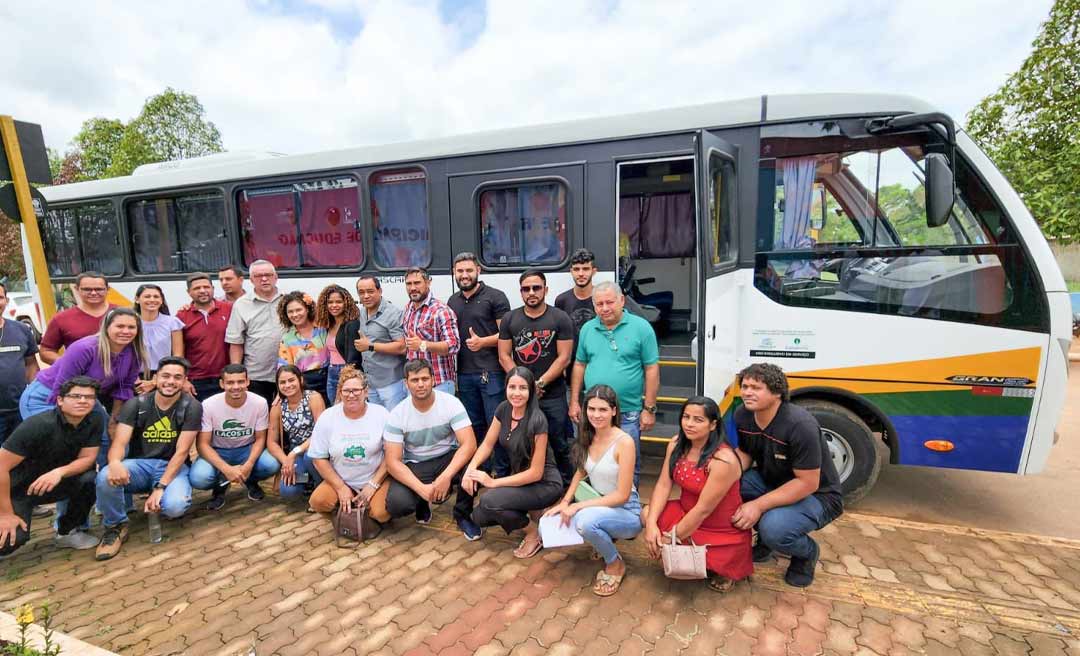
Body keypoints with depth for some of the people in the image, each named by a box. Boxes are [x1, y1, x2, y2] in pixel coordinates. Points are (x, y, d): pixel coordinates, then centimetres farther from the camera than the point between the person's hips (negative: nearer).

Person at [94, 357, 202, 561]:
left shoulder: (191, 407, -10)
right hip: (139, 464, 2)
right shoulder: (136, 404, -4)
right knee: (106, 478, -31)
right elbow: (119, 442, -14)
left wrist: (160, 487, -22)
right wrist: (114, 462, -39)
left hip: (172, 467, -2)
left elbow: (181, 452, -12)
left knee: (175, 506, -32)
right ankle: (116, 526, -3)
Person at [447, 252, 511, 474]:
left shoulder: (495, 297, -3)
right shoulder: (452, 302, 15)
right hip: (464, 374, 6)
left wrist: (482, 341, -21)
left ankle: (503, 472, 12)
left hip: (491, 372, -5)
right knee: (474, 426, 14)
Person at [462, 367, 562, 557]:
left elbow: (536, 473, -23)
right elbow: (487, 444, 2)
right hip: (518, 477, 7)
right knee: (479, 517, -6)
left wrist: (494, 482, -21)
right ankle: (530, 511, 13)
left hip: (544, 483, -7)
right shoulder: (503, 409, -6)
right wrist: (470, 469, -17)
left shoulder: (537, 421, -26)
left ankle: (534, 534, -2)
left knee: (489, 501, -25)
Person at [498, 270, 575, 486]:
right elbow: (504, 356, 3)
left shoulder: (560, 319, -2)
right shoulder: (510, 319, 6)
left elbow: (564, 358, -6)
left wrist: (540, 383, -12)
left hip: (553, 396, -2)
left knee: (560, 446, 6)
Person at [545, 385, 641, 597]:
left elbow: (622, 495, -21)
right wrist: (565, 502, -4)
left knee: (586, 520, -36)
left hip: (626, 512, -6)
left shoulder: (624, 442, -22)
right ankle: (604, 539, 13)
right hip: (597, 506, 6)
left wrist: (578, 506, -22)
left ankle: (615, 565, -4)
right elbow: (580, 473, 12)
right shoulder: (587, 437, -2)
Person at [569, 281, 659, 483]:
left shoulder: (641, 327, -6)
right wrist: (574, 401, 7)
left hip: (628, 415, -3)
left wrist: (649, 409, -7)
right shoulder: (587, 329, 5)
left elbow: (652, 369, -5)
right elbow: (580, 365, 11)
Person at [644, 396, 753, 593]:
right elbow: (663, 484, -9)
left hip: (721, 532, -7)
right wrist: (651, 523, -22)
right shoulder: (676, 444, -7)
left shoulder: (723, 460, -28)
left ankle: (718, 567, 8)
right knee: (648, 514, -12)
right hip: (686, 514, 7)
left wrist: (671, 539, -19)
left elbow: (703, 509, -25)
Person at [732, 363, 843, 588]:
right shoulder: (743, 415, -10)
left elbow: (808, 483, -28)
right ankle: (764, 538, 7)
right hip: (772, 482, 7)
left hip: (816, 495, -6)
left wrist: (759, 505, -31)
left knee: (774, 528, -35)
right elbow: (744, 453, 4)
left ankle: (807, 554, 4)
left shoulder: (800, 425, -31)